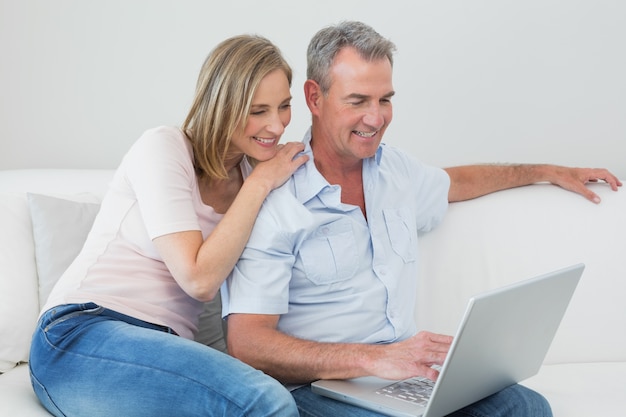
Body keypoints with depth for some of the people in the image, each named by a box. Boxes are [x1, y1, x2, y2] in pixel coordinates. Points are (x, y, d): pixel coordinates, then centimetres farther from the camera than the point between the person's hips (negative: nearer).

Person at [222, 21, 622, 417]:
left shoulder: (395, 168, 13)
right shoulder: (274, 201, -12)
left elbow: (454, 182, 38)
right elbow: (245, 344, -20)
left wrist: (549, 172, 41)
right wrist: (374, 359, -29)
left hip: (406, 375, 8)